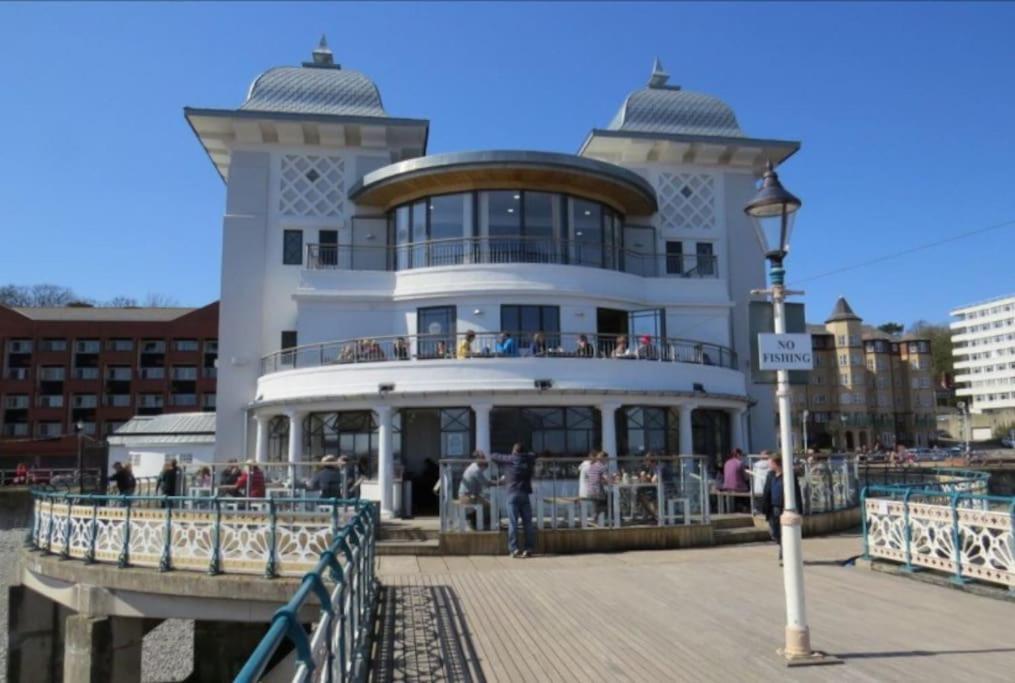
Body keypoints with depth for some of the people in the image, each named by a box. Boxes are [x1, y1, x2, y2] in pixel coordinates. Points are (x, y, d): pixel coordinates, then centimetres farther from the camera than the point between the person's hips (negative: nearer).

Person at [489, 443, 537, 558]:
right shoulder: (529, 459, 11)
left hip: (513, 493, -3)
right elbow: (533, 455, 34)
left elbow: (493, 456, 11)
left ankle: (514, 549, -9)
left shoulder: (509, 459, 1)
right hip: (525, 494, 3)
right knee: (527, 522, 6)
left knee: (513, 523, -3)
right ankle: (529, 548, 5)